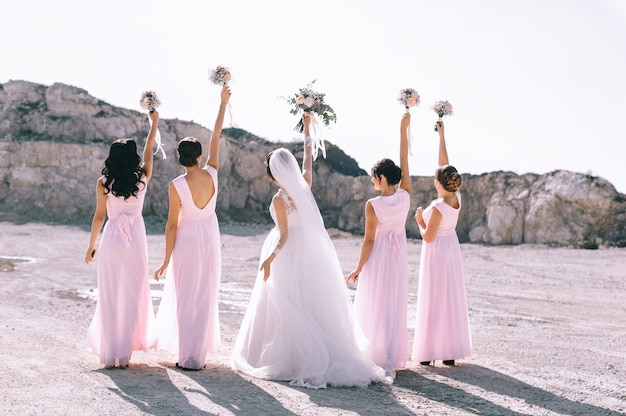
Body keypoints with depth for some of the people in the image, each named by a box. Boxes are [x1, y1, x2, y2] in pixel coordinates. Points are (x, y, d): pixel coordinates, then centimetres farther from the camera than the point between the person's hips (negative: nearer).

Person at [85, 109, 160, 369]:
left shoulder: (104, 183, -4)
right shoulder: (142, 178, -2)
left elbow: (99, 216, 0)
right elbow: (149, 149, 14)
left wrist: (91, 246, 10)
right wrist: (154, 122, 29)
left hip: (112, 238, 0)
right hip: (136, 239, 0)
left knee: (111, 296, 5)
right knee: (132, 295, 6)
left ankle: (109, 352, 6)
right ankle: (125, 351, 7)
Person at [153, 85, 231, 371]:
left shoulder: (177, 186, -17)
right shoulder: (212, 174, -9)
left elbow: (172, 224, -13)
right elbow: (216, 138, 3)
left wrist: (166, 260, -5)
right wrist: (223, 103, 13)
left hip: (186, 242, -3)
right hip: (210, 239, 4)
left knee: (185, 299, 5)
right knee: (206, 297, 10)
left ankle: (187, 356, 6)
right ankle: (200, 354, 14)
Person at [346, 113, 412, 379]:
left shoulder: (373, 205, -19)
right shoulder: (405, 197, -9)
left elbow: (369, 240, -14)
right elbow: (404, 164, 0)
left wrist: (358, 268, -5)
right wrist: (404, 129, 3)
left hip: (378, 257, -5)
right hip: (398, 256, 5)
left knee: (374, 307, 4)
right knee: (395, 305, 12)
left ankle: (377, 358, 4)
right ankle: (394, 357, 17)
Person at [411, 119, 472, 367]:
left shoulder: (438, 207, -23)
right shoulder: (456, 197, -4)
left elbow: (428, 237, -17)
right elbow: (445, 163, 4)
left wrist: (420, 220, -1)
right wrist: (441, 136, 8)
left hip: (436, 253, -7)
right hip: (452, 250, 7)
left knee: (433, 302, 0)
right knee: (452, 301, 10)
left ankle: (429, 352, 4)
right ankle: (451, 352, 14)